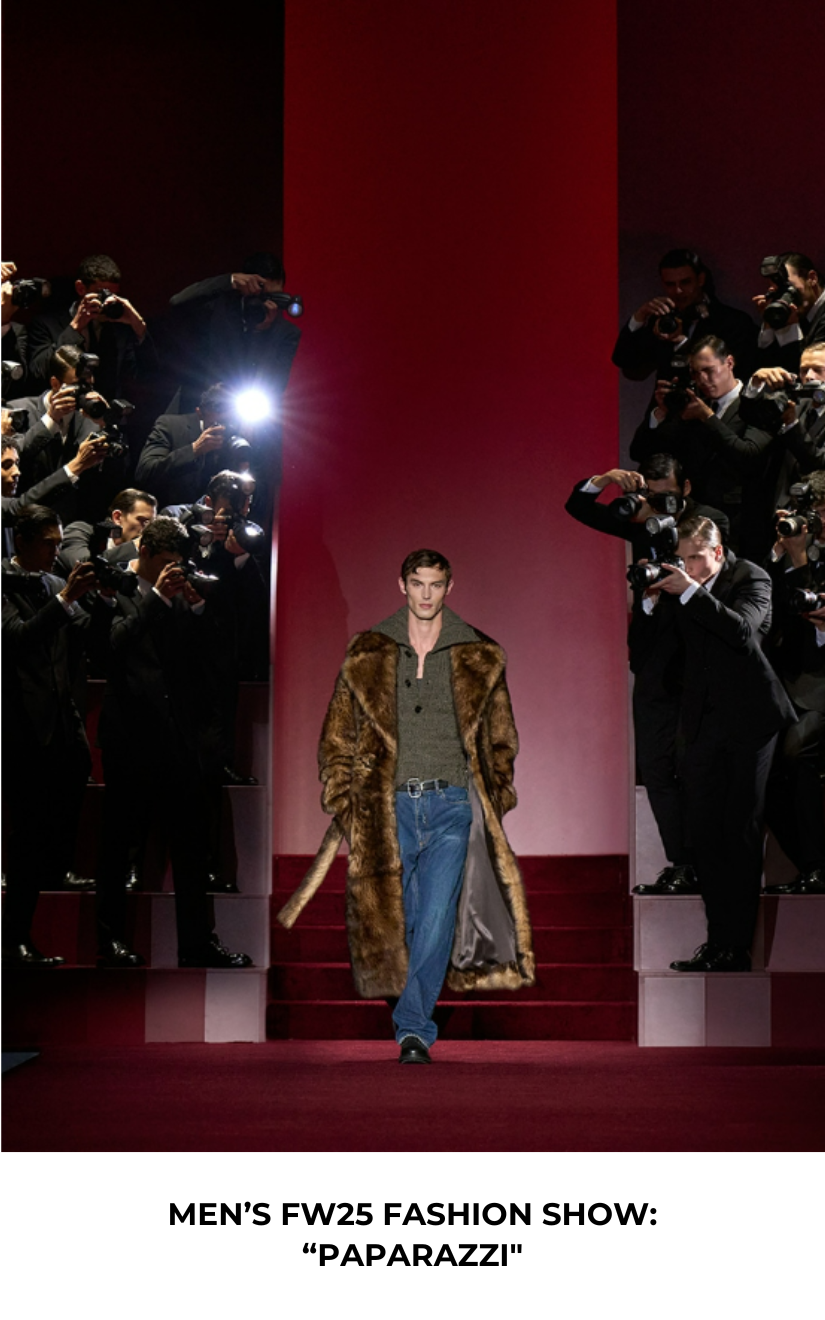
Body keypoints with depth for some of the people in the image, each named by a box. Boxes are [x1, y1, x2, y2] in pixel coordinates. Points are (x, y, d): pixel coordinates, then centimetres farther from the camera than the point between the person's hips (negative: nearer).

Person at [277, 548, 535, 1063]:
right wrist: (343, 802, 3)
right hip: (390, 807, 1)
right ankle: (417, 1024, 18)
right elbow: (339, 736, 11)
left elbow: (501, 737, 17)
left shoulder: (480, 658, 7)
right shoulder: (367, 655, 7)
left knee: (437, 916, -14)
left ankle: (413, 1028, -9)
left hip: (452, 804, -1)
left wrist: (494, 798, 9)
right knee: (398, 920, 3)